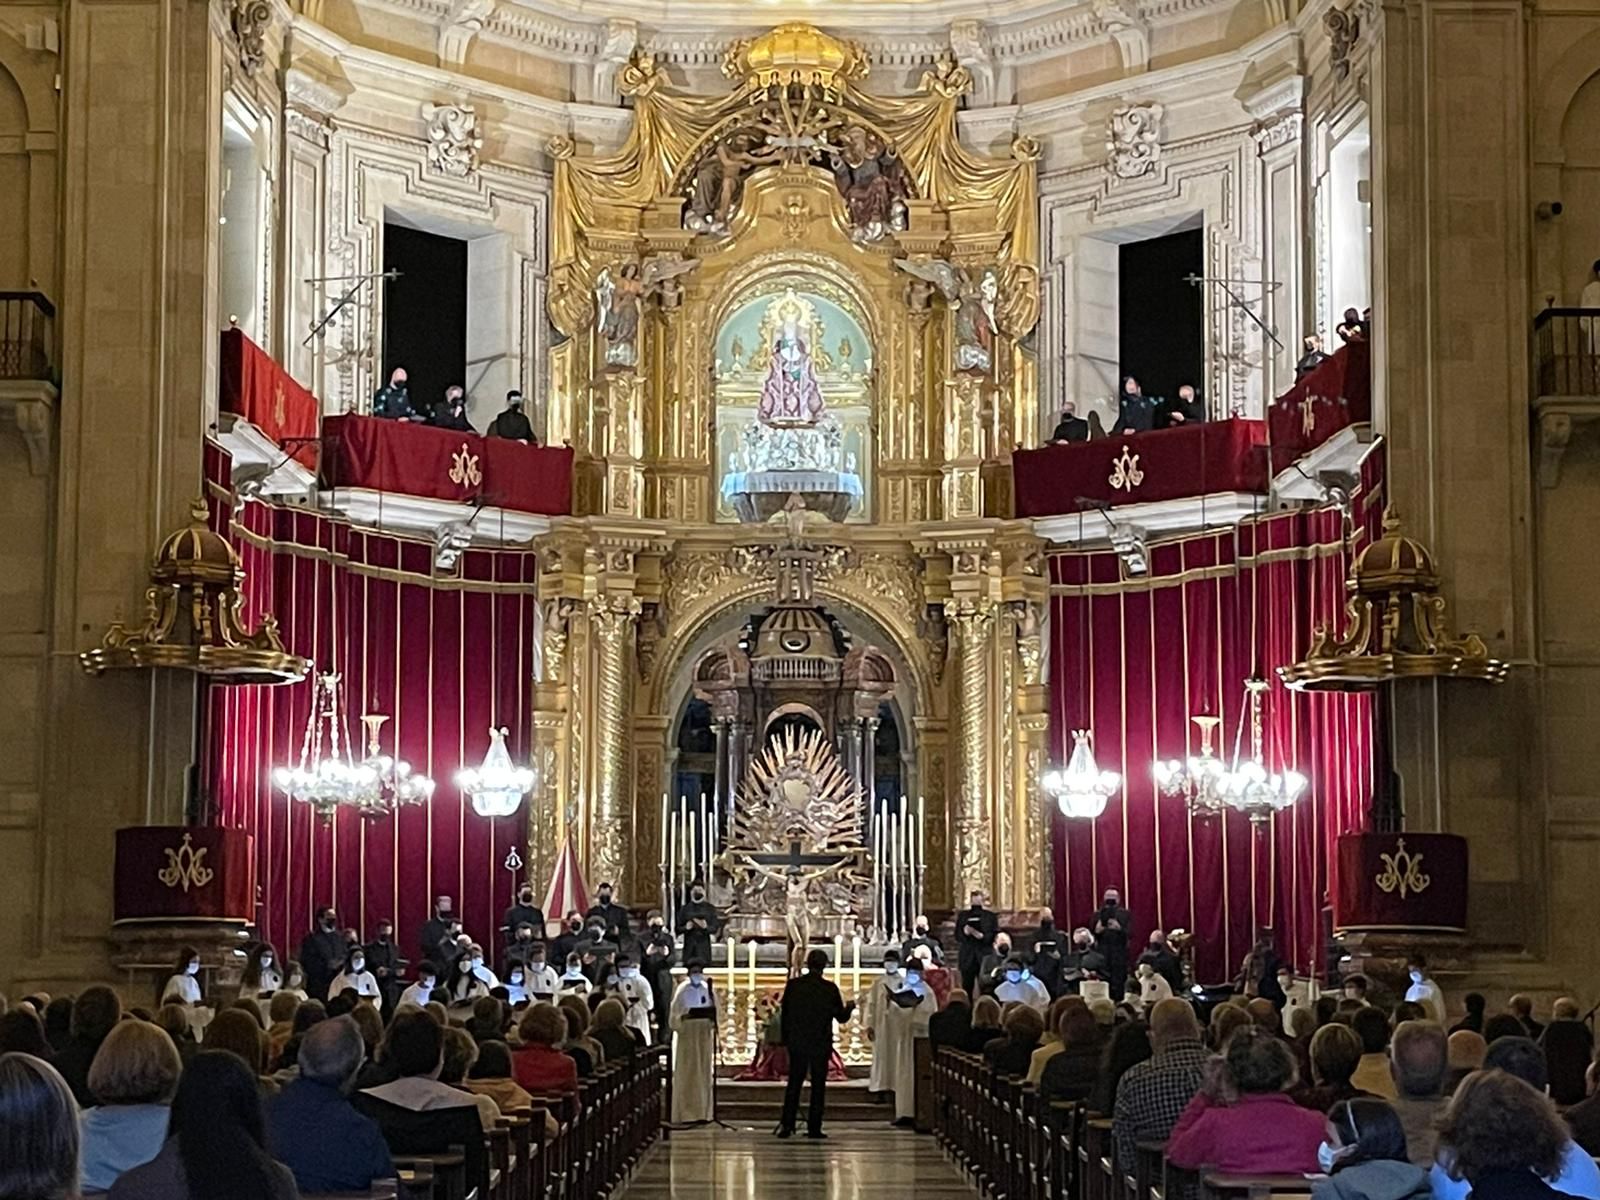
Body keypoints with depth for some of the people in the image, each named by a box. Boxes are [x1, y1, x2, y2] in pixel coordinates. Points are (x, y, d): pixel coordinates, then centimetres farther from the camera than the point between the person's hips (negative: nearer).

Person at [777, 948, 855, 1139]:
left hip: (797, 1042, 2)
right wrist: (850, 1007, 19)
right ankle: (814, 1128, 2)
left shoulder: (793, 985, -3)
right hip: (821, 1044, -2)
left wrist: (785, 1039, 11)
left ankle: (787, 1124, 2)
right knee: (818, 1086, 4)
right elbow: (841, 1017, -2)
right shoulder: (830, 988, -8)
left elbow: (784, 1014, 1)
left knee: (794, 1084, 9)